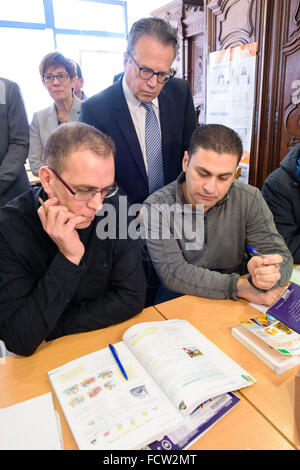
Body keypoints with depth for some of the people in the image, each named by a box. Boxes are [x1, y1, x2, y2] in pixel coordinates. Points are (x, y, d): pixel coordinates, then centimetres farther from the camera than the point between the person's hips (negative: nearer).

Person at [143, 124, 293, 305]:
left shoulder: (249, 199, -7)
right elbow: (172, 273, -19)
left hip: (236, 306, 4)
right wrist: (239, 287, -25)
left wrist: (269, 273, -30)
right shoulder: (157, 207, -14)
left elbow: (282, 256, -7)